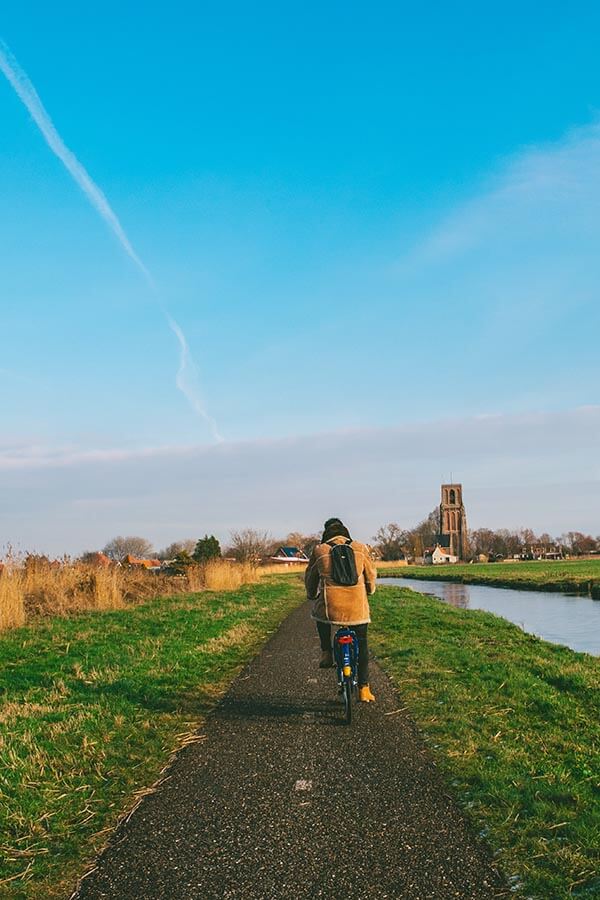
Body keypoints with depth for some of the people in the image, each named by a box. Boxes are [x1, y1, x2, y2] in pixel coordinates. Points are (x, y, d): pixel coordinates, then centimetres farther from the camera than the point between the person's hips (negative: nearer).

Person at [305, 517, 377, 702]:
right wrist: (369, 591, 40)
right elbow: (371, 574, 19)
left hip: (330, 607, -1)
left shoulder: (319, 551, 5)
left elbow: (310, 578, 16)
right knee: (361, 645, 17)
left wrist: (312, 596, 36)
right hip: (357, 607, 1)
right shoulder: (360, 549, 8)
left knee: (320, 614, 34)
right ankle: (363, 688, 17)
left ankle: (326, 653, 22)